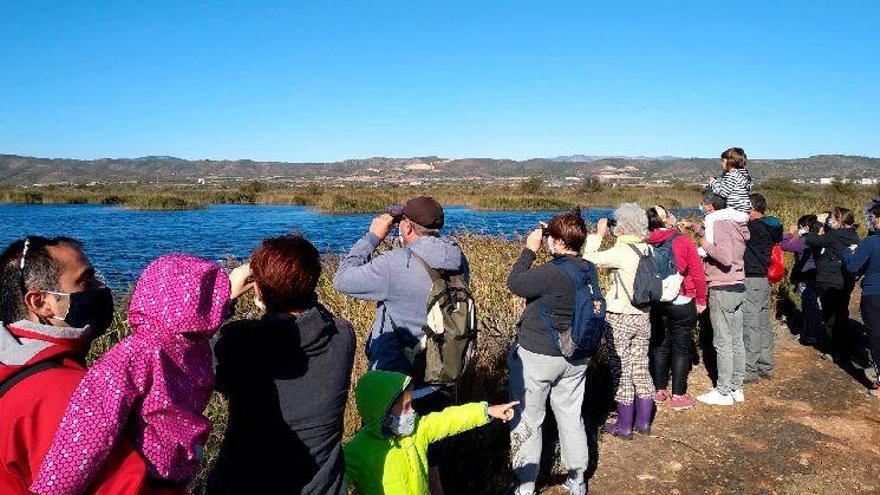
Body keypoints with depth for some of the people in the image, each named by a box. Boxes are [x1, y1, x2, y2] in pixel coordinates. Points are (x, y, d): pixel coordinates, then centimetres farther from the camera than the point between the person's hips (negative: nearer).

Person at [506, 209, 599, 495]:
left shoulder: (552, 272, -25)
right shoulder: (589, 270, -1)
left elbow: (515, 283, -18)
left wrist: (530, 250, -9)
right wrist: (541, 248, 7)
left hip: (536, 356, -7)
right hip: (575, 359, 7)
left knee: (527, 421, 8)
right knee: (571, 417, 19)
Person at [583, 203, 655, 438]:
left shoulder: (621, 252, -20)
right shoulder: (648, 250, -1)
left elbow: (587, 259, -19)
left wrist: (598, 235, -6)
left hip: (619, 319, -6)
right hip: (643, 316, 6)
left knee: (621, 371, 5)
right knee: (641, 368, 15)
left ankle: (625, 425, 15)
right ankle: (643, 421, 25)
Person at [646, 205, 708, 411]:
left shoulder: (647, 244, -6)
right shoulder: (684, 241, -14)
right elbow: (697, 273, -9)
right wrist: (701, 300, 2)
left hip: (655, 302, 4)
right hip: (682, 303, -3)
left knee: (659, 346, 15)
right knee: (681, 348, 6)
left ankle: (660, 390, 25)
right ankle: (678, 396, 12)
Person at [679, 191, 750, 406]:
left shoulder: (720, 225, -16)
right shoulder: (733, 224, 12)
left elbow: (725, 257, -27)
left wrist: (706, 245, -14)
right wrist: (694, 227, 26)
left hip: (722, 290, -10)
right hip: (738, 288, 10)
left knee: (722, 342, -3)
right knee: (736, 340, 13)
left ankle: (723, 392, 4)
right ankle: (736, 388, 21)